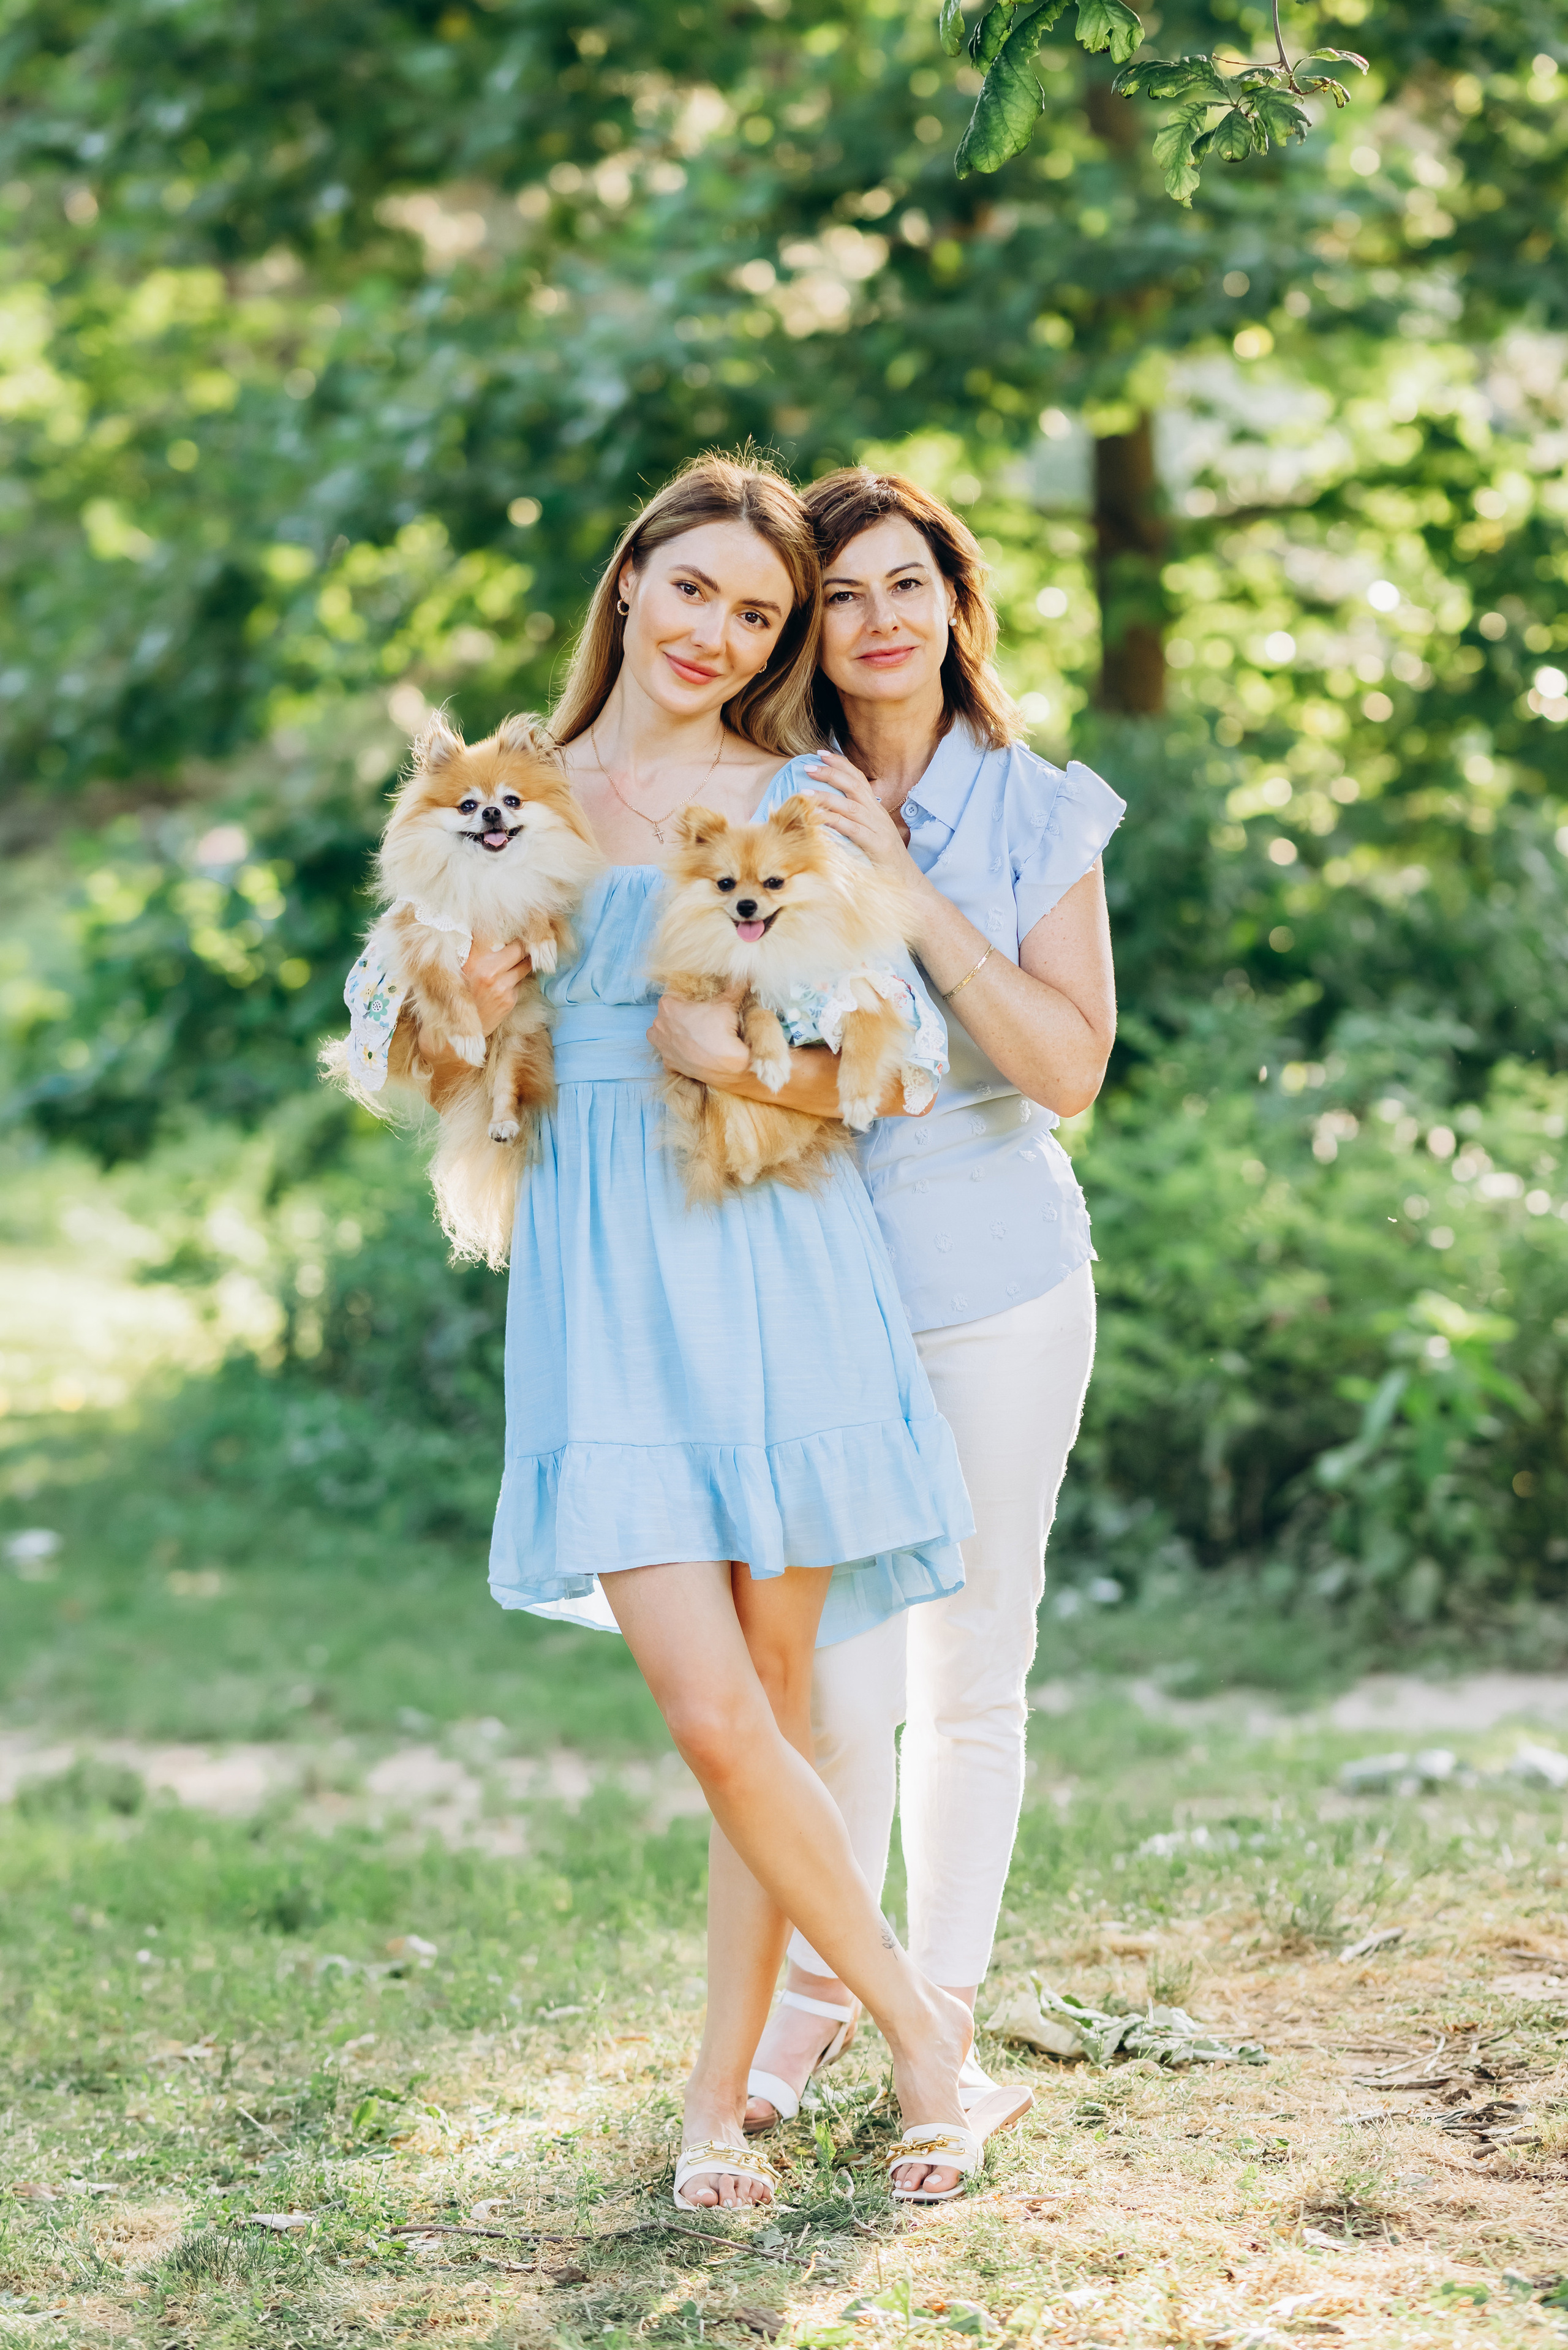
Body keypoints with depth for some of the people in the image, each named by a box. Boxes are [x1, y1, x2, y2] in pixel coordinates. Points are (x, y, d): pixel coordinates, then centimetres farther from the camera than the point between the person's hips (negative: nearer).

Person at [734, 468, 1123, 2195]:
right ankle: (812, 1991, 22)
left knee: (972, 1675, 6)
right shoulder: (760, 807, 3)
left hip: (996, 1275, 0)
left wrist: (910, 890, -16)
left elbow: (1069, 1068, -10)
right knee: (840, 1681, -3)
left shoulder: (1038, 814, 0)